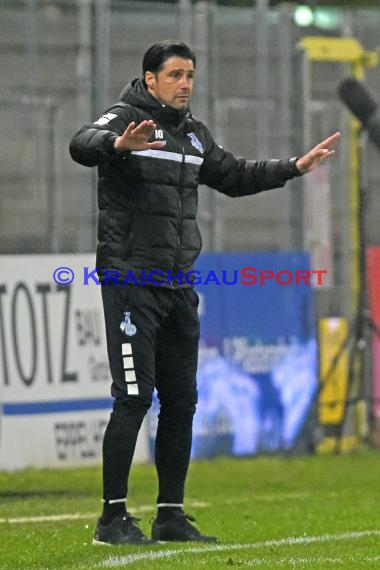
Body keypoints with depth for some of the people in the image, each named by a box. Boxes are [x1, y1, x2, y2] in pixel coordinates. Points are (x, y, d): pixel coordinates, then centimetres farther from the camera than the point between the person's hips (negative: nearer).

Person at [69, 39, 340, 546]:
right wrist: (120, 145, -52)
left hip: (178, 286, 8)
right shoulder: (125, 119, -9)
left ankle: (171, 514, 16)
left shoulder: (193, 132, 15)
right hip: (131, 280, -8)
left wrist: (294, 167, 22)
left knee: (181, 400, 8)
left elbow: (233, 176, 30)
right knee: (135, 397, -11)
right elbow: (82, 146, -30)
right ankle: (113, 518, -7)